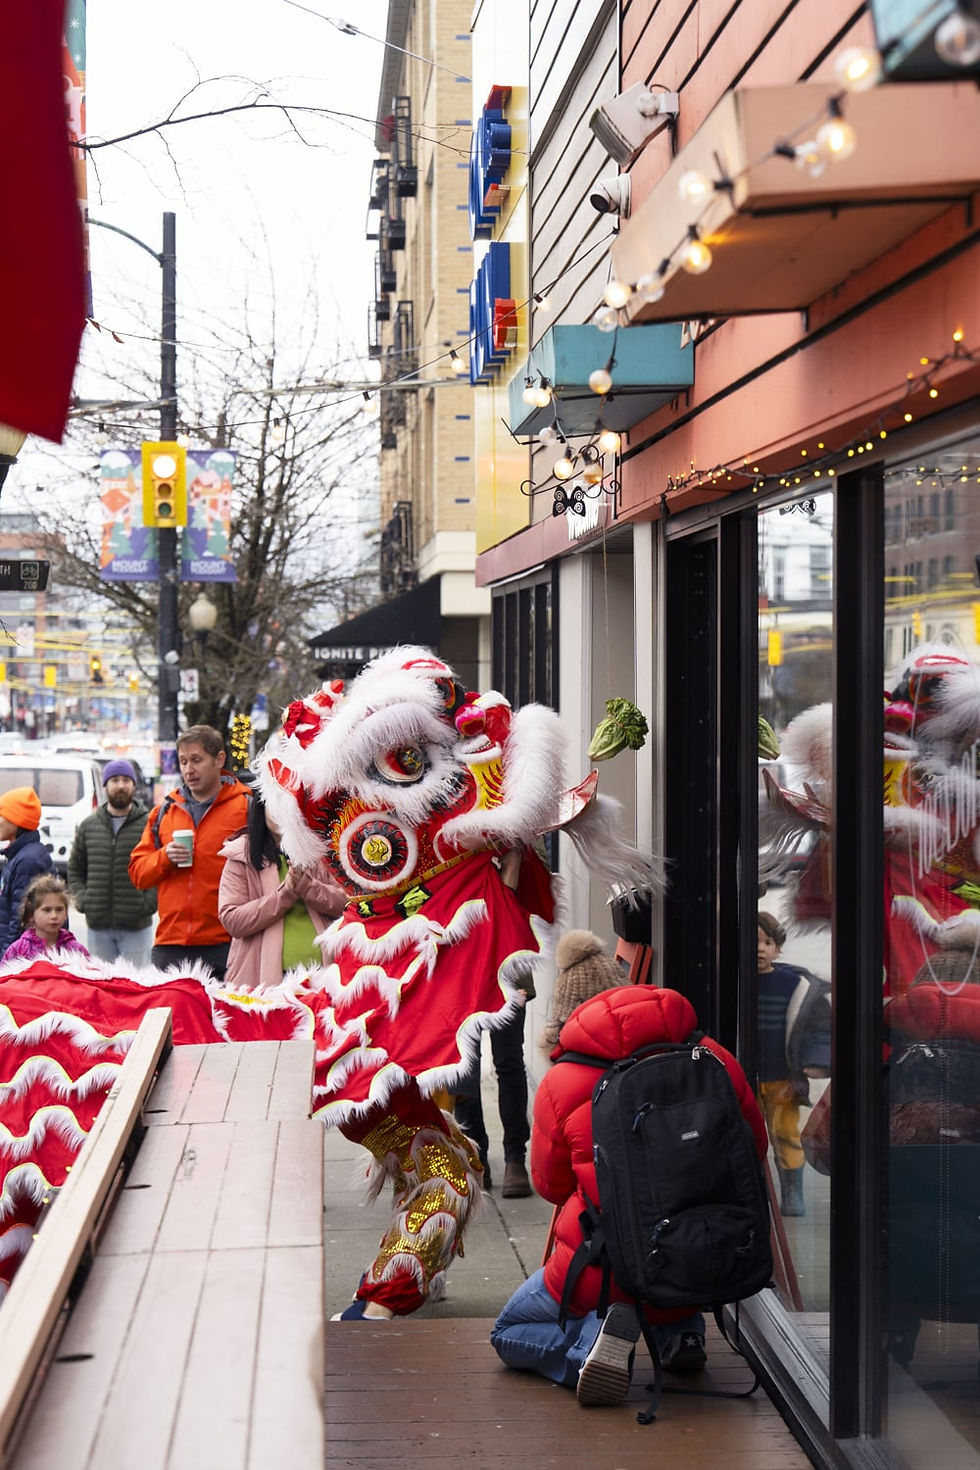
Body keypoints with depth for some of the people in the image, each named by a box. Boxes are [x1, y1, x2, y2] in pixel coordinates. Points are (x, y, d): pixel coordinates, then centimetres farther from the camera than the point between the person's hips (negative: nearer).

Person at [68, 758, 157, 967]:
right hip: (98, 926, 4)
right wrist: (82, 900, 4)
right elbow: (74, 870, 18)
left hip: (136, 926, -4)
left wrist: (149, 902, -11)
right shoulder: (88, 826, 12)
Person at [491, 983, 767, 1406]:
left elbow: (550, 1184, 7)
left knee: (508, 1334, 22)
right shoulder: (713, 1060, -1)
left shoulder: (562, 1083, -7)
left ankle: (591, 1335, -10)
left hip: (603, 1275, -4)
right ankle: (681, 1330, 15)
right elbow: (754, 1148, 13)